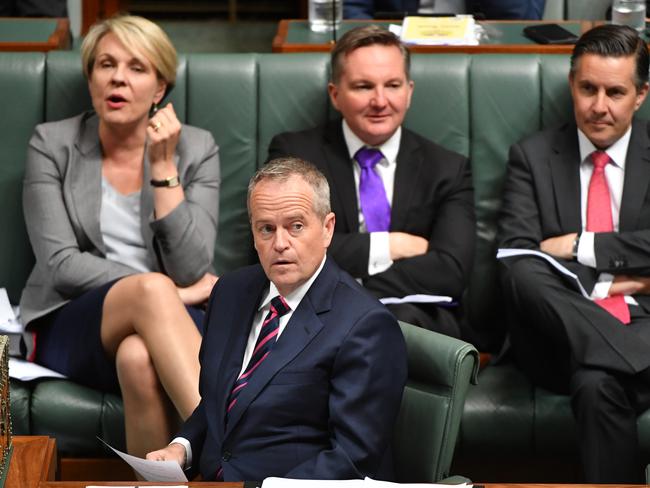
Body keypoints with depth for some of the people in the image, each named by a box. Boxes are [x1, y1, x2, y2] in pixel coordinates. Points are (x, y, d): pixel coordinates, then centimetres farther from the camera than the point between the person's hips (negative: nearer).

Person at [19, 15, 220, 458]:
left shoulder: (196, 150, 5)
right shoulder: (52, 144, 4)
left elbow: (191, 269, -7)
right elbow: (60, 264, -5)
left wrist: (163, 166, -12)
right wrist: (161, 291, -10)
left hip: (169, 323, 1)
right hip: (71, 326, -1)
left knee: (139, 356, -39)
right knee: (151, 291, -37)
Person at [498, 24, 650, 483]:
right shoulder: (533, 156, 12)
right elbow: (514, 262, -1)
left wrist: (583, 248, -9)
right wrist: (607, 281, -9)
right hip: (565, 329, 2)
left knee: (597, 381, -38)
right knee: (525, 274, -33)